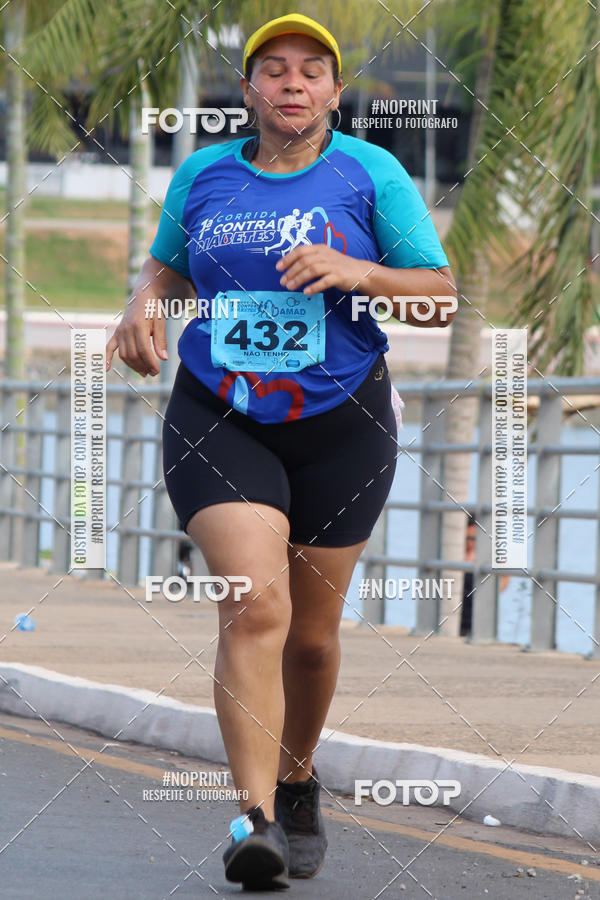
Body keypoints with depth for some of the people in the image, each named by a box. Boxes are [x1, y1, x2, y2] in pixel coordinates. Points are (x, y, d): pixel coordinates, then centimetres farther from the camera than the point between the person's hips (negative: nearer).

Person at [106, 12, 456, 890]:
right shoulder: (202, 175, 5)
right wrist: (143, 307, 0)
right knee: (254, 604, -20)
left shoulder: (370, 173, -2)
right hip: (218, 422, 0)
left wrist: (358, 272, -22)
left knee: (313, 629, 11)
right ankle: (255, 818, -24)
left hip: (340, 426, 0)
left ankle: (298, 780, 38)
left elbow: (440, 295, -4)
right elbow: (167, 265, 22)